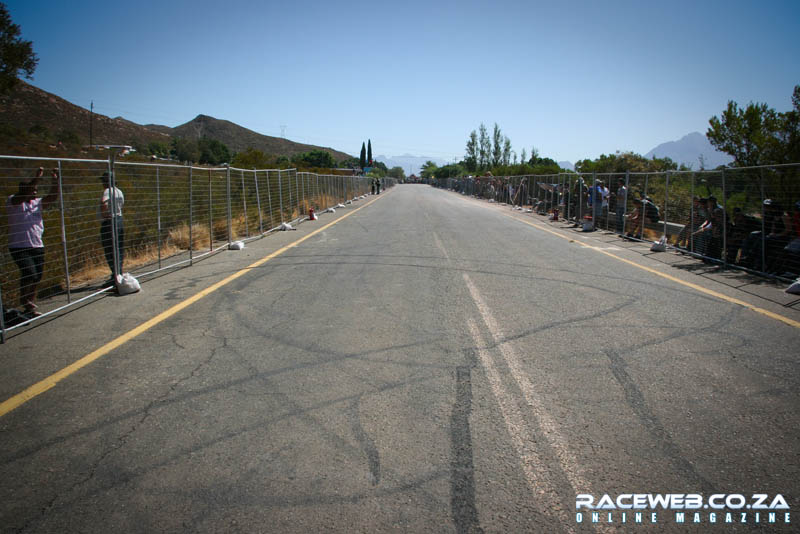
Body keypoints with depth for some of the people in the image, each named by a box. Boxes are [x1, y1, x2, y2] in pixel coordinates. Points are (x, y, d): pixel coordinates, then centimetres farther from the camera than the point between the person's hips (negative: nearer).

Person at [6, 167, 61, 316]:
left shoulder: (38, 203, 12)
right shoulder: (13, 202, -5)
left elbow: (52, 197, 2)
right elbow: (24, 195, -24)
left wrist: (56, 180, -10)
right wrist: (37, 177, -29)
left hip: (37, 246, 6)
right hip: (19, 247, -6)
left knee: (36, 277, 9)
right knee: (29, 273, -19)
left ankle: (30, 306, 24)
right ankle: (24, 302, 1)